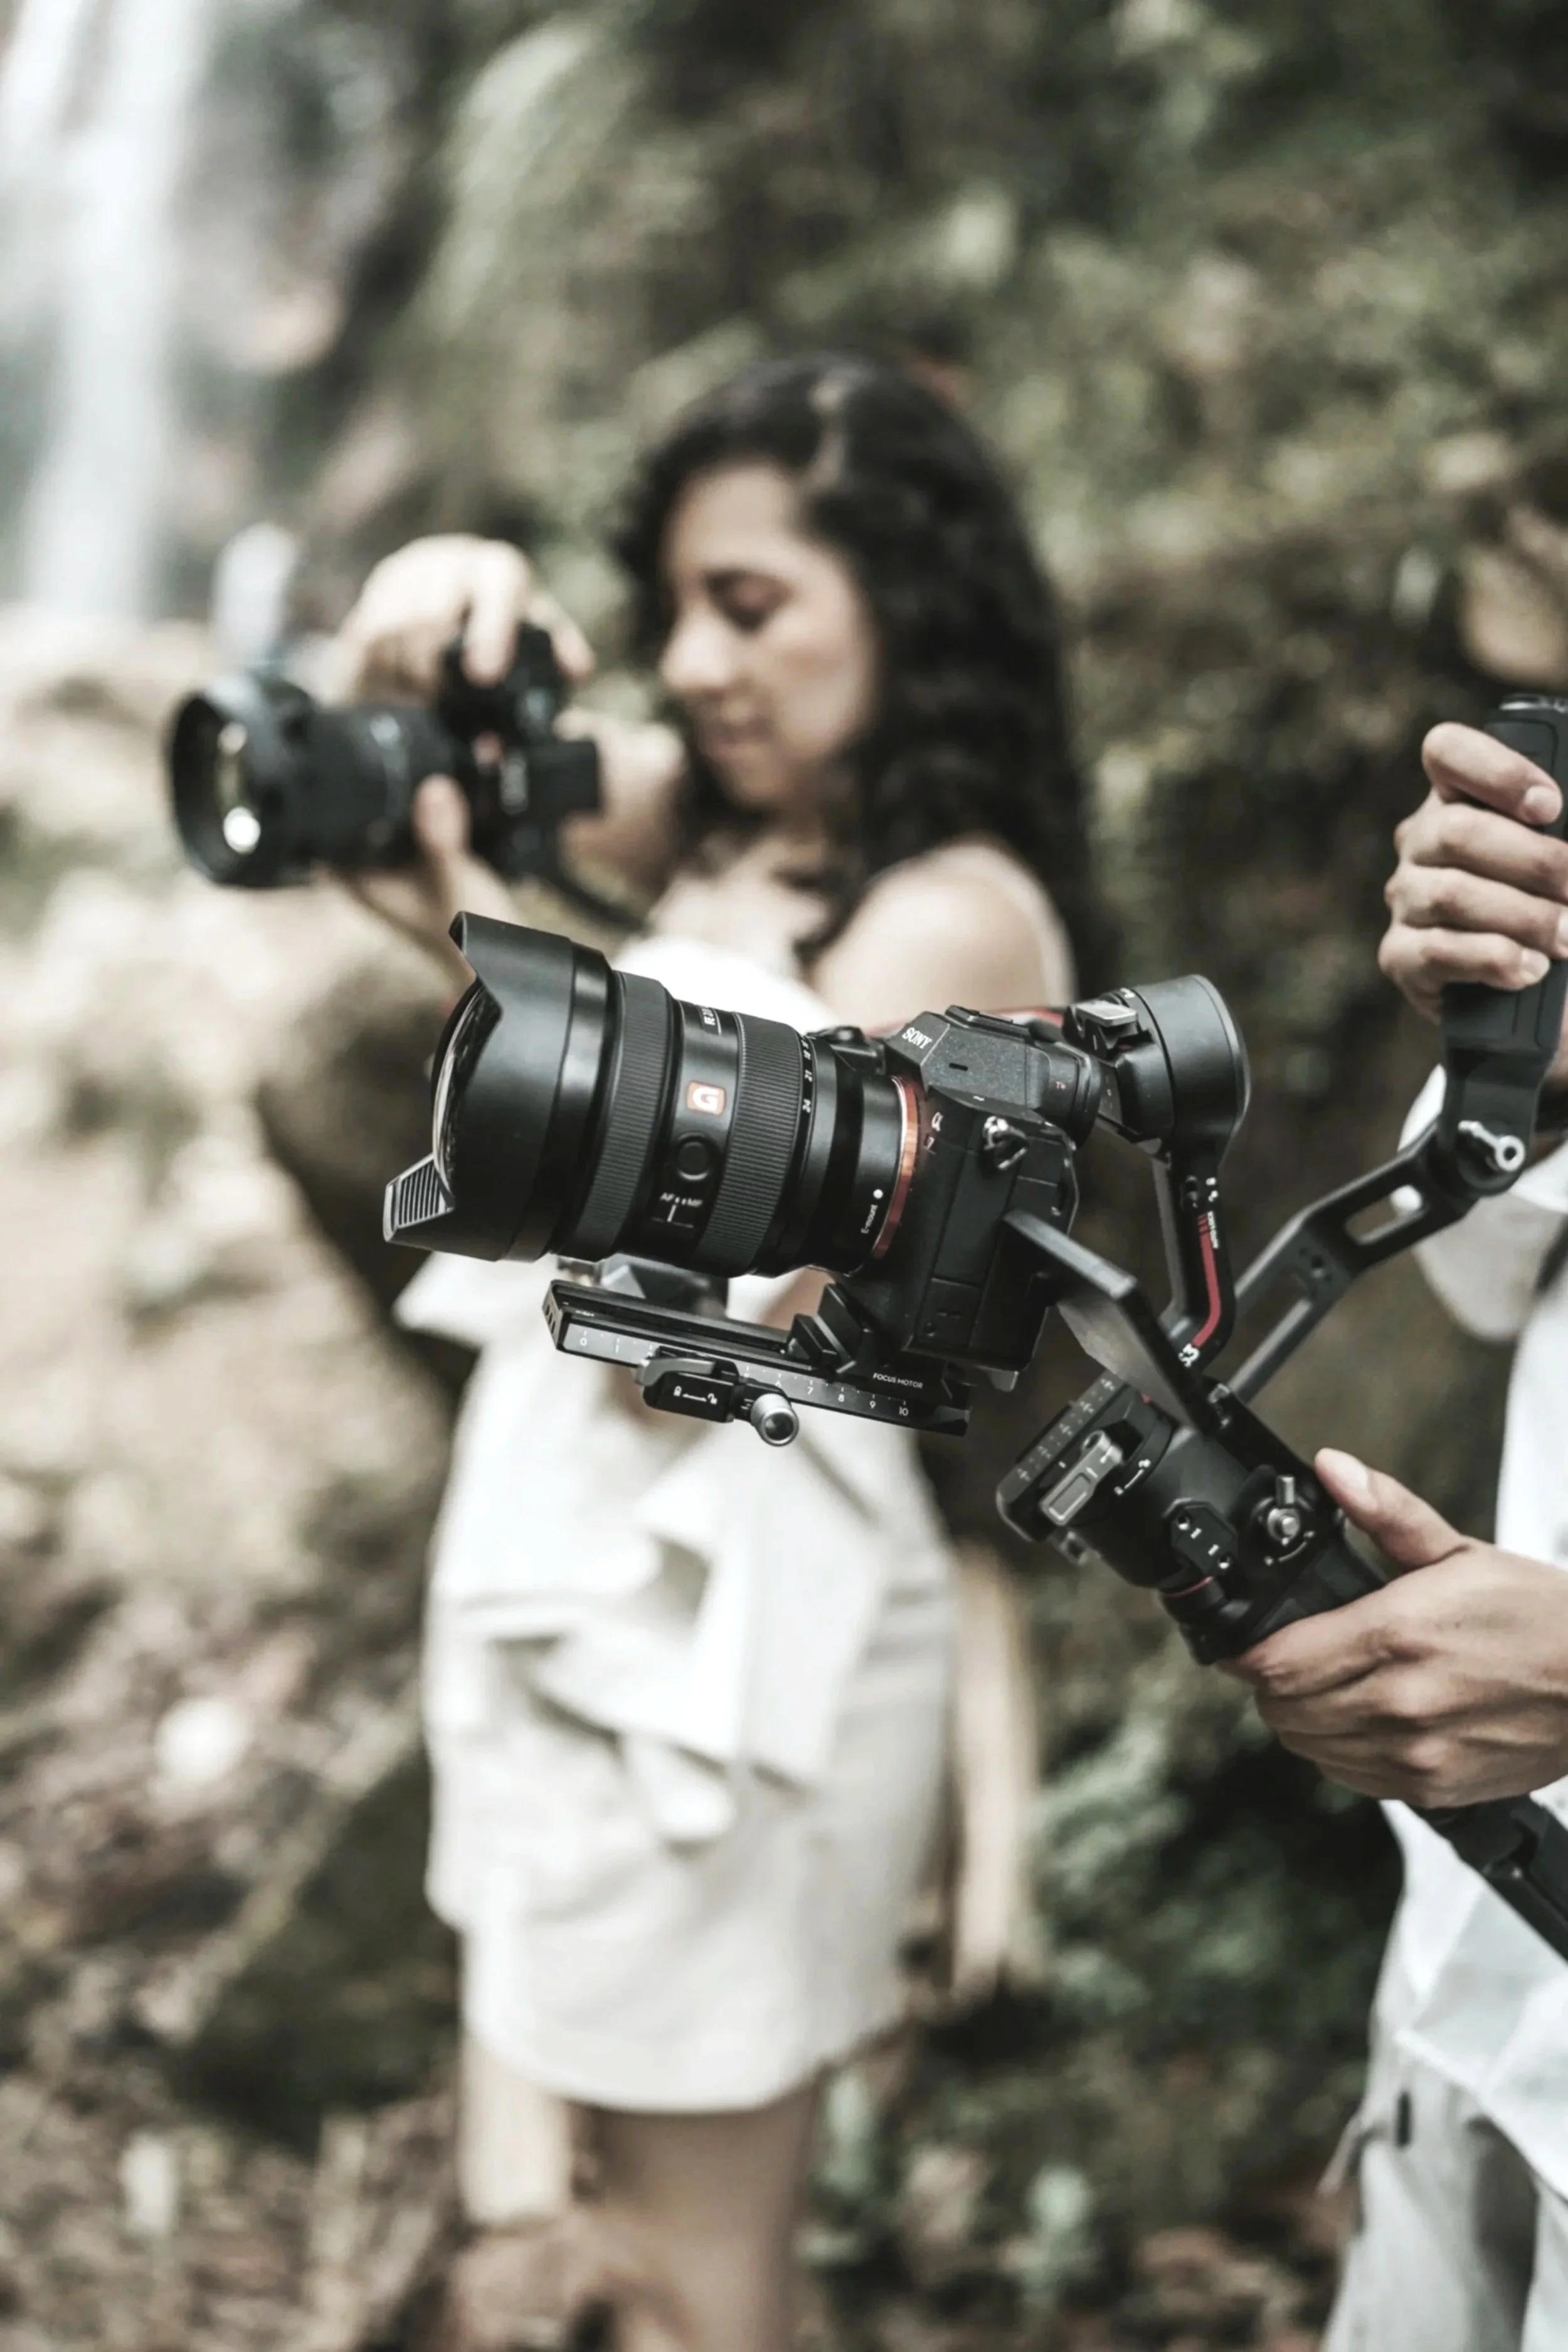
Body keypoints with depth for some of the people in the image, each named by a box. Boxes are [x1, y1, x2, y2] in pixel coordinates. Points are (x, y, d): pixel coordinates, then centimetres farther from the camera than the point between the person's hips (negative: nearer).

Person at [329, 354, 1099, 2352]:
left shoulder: (951, 915, -15)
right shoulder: (720, 823, 8)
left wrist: (487, 948, -22)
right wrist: (443, 628, -11)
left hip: (727, 1622, -8)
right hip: (576, 1572, 8)